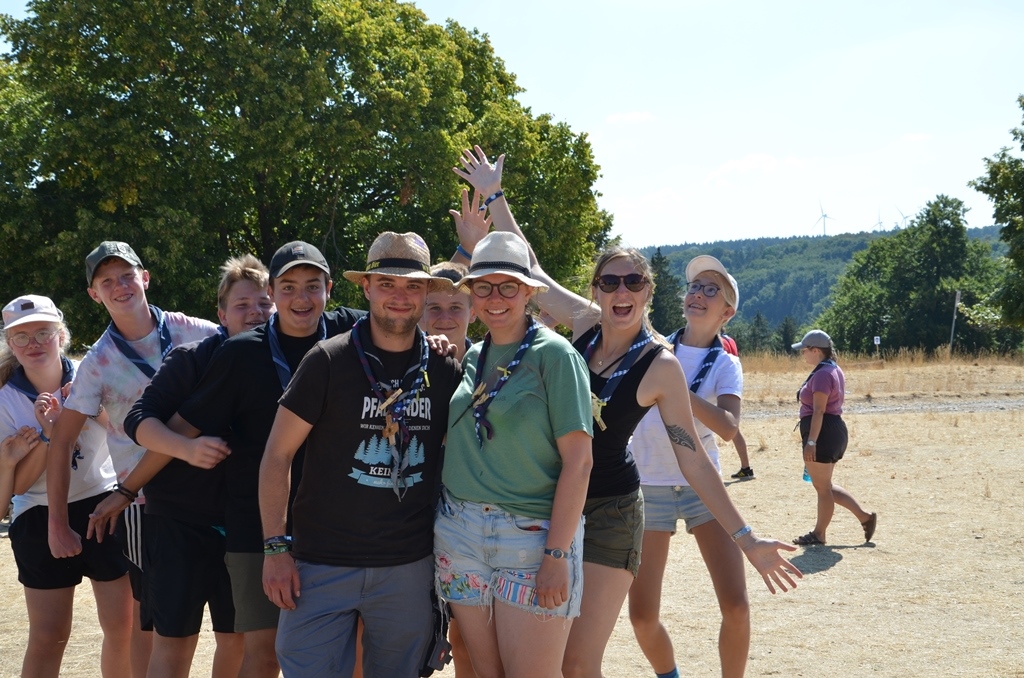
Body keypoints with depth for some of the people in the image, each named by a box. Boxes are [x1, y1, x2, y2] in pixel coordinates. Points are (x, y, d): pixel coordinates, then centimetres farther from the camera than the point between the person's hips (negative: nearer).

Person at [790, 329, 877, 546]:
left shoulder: (822, 374, -16)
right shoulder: (834, 370, 16)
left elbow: (818, 411, -22)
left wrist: (811, 441, -23)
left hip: (822, 433, -11)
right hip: (835, 430, 11)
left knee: (822, 487, 1)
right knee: (825, 486, 16)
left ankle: (819, 534, 11)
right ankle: (865, 517, 14)